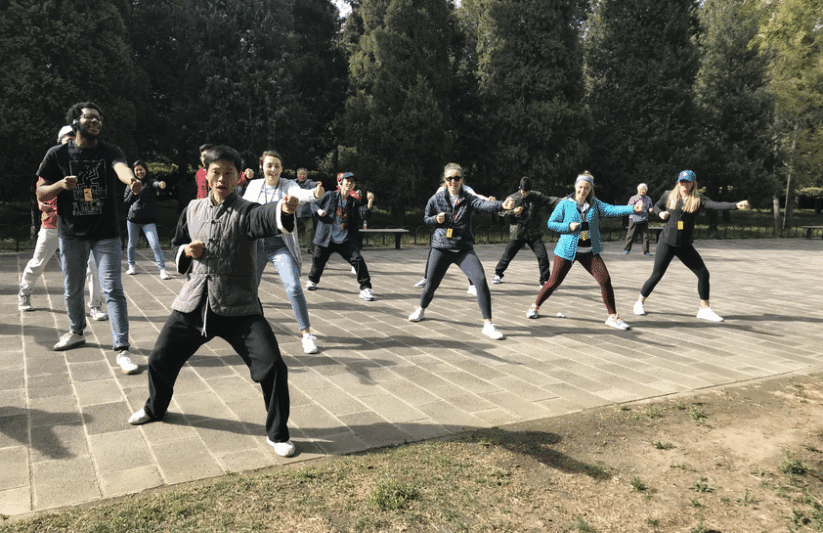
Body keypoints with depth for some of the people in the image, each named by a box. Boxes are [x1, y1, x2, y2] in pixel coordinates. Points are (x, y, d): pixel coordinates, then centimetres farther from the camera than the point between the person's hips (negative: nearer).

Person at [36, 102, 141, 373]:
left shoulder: (110, 151, -3)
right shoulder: (58, 154, 0)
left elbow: (121, 167, -27)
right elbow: (41, 194, 3)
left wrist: (131, 180, -51)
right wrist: (60, 185, -18)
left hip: (106, 234, -2)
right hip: (71, 235, 2)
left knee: (113, 290, -8)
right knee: (72, 290, 17)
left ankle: (122, 350, -6)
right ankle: (76, 332, 42)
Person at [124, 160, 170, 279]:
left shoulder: (150, 182, 0)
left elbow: (156, 184, -25)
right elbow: (126, 201, 10)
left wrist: (161, 184, -49)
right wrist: (133, 192, -7)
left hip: (148, 220, -3)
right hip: (133, 218, 3)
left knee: (155, 244, -12)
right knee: (132, 244, 14)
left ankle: (162, 270, -10)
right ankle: (131, 266, 32)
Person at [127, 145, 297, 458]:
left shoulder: (245, 212, -10)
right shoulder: (193, 210, 7)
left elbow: (266, 218, -34)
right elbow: (177, 246, 21)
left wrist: (285, 210, -58)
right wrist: (186, 252, -4)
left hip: (238, 308, -4)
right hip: (193, 305, 5)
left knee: (272, 367, -16)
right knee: (160, 360, 15)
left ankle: (277, 434, 6)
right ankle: (155, 408, 49)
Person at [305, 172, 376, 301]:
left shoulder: (354, 203, 5)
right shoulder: (330, 196, 2)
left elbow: (365, 215, -9)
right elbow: (314, 204, 12)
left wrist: (370, 203, -25)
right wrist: (318, 210, -10)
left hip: (345, 240, 0)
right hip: (327, 238, 0)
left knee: (358, 260, -15)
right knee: (318, 259, 11)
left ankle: (365, 288, -5)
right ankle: (312, 280, 42)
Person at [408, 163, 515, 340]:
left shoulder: (468, 199, -2)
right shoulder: (436, 199, 2)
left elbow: (484, 205, -22)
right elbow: (426, 219, 14)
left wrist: (502, 205, -42)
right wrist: (436, 220, -10)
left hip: (464, 250, -1)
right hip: (441, 249, 1)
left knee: (481, 280, -18)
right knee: (431, 285, 8)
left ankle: (488, 324, -11)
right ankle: (421, 309, 42)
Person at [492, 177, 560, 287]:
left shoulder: (537, 196, 0)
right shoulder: (513, 198, -1)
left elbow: (549, 200, -7)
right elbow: (501, 212, -2)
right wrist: (513, 211, -19)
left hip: (534, 234, 1)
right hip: (517, 233, 0)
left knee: (542, 255, -7)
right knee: (507, 255, 5)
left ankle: (545, 280, 8)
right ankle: (498, 274, 28)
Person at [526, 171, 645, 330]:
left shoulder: (594, 204, 5)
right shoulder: (565, 204, -3)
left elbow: (612, 209, -9)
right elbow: (550, 223, -1)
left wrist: (633, 209, -23)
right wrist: (569, 226, -16)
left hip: (589, 252, 3)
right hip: (567, 251, -3)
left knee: (605, 280, -8)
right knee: (554, 282, 2)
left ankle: (612, 316, 4)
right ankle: (535, 306, 24)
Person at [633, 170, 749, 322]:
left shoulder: (698, 200, -3)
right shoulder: (669, 196, 0)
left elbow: (716, 205, -19)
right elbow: (657, 206, 18)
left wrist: (736, 205, -36)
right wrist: (661, 213, -5)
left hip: (685, 246, 2)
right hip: (667, 242, -2)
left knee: (703, 274, -1)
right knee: (656, 276, 0)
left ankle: (704, 309, 13)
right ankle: (640, 302, 20)